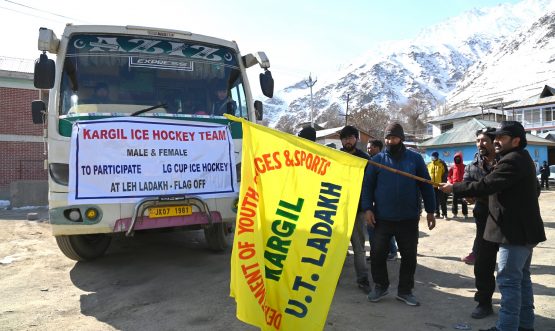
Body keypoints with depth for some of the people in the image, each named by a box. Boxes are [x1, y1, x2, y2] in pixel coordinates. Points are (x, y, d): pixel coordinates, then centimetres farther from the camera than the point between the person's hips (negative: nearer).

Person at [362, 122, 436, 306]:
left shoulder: (415, 159, 2)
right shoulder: (377, 160, 1)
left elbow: (426, 186, 6)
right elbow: (367, 186, 1)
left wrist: (430, 211, 4)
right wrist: (367, 209, -9)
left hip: (409, 219, 1)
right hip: (382, 219, 0)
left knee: (409, 256, 9)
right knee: (377, 254, 5)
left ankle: (405, 290, 27)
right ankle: (380, 286, 26)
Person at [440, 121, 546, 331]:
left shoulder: (512, 161, -19)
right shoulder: (521, 158, 16)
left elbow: (484, 185, -26)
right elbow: (534, 191, 26)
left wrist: (454, 188, -16)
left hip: (515, 230, -11)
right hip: (523, 228, 11)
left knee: (509, 280, -6)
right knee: (521, 278, 18)